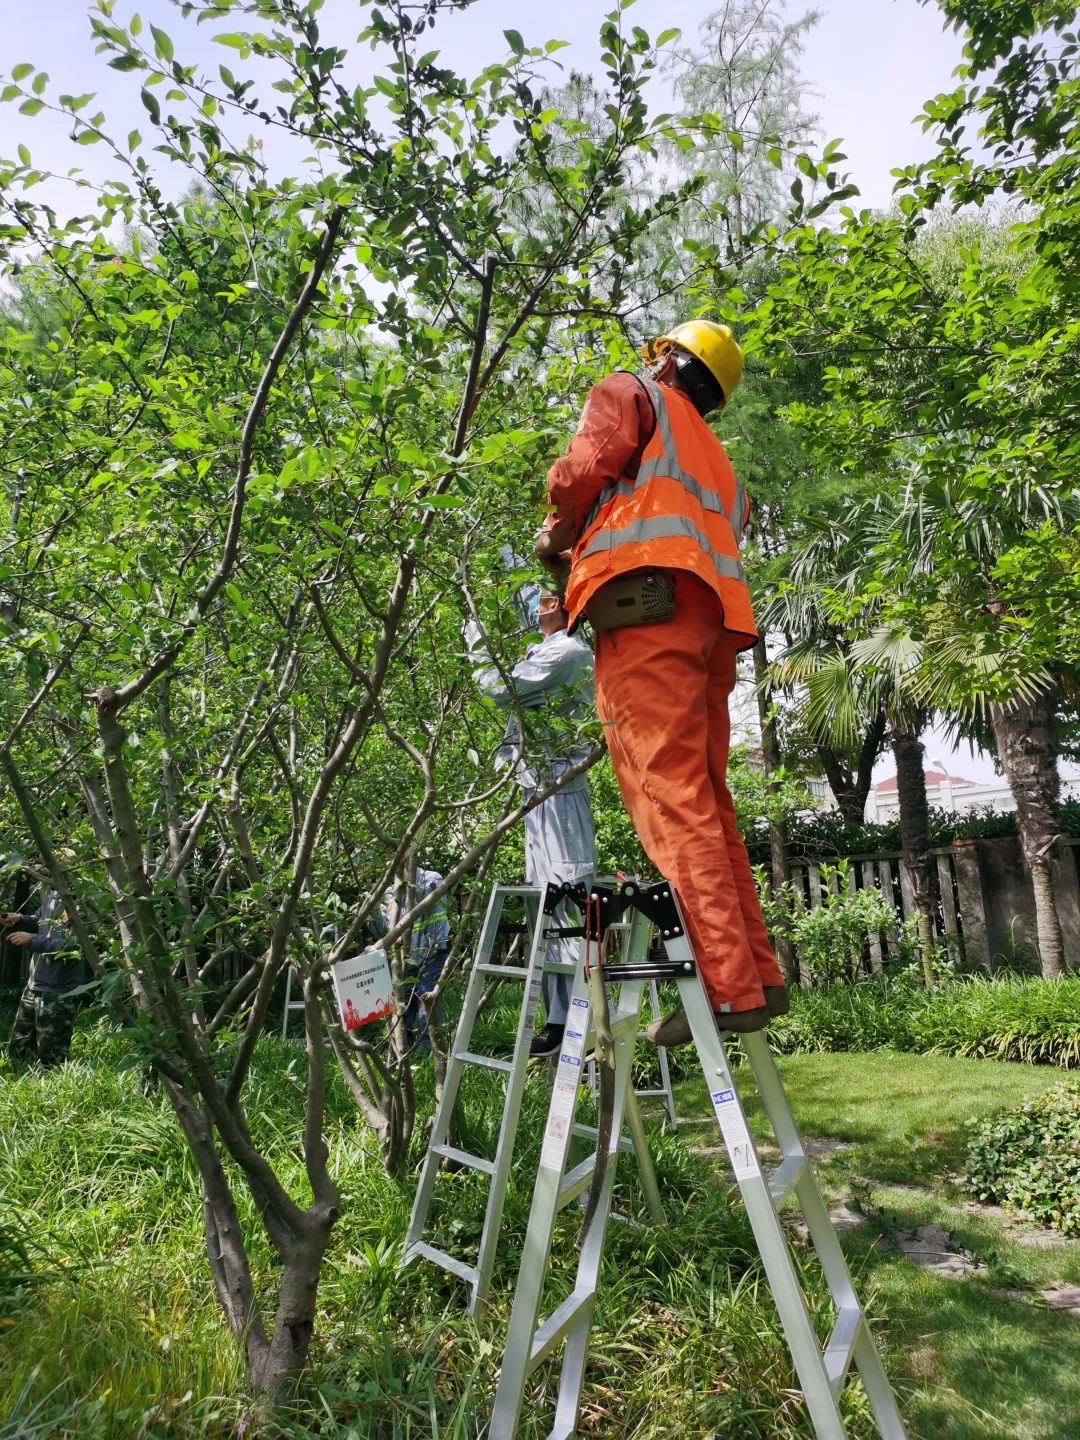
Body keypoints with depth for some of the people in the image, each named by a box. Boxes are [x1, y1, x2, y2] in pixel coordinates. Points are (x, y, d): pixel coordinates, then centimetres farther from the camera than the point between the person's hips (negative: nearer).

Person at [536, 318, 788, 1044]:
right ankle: (760, 976, 8)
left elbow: (582, 469, -2)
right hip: (713, 614, 8)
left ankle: (730, 987, -18)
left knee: (672, 797, -14)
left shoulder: (629, 393, 18)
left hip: (647, 601, -8)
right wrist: (584, 559, 31)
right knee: (707, 800, 8)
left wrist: (559, 536, 17)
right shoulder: (715, 460, 38)